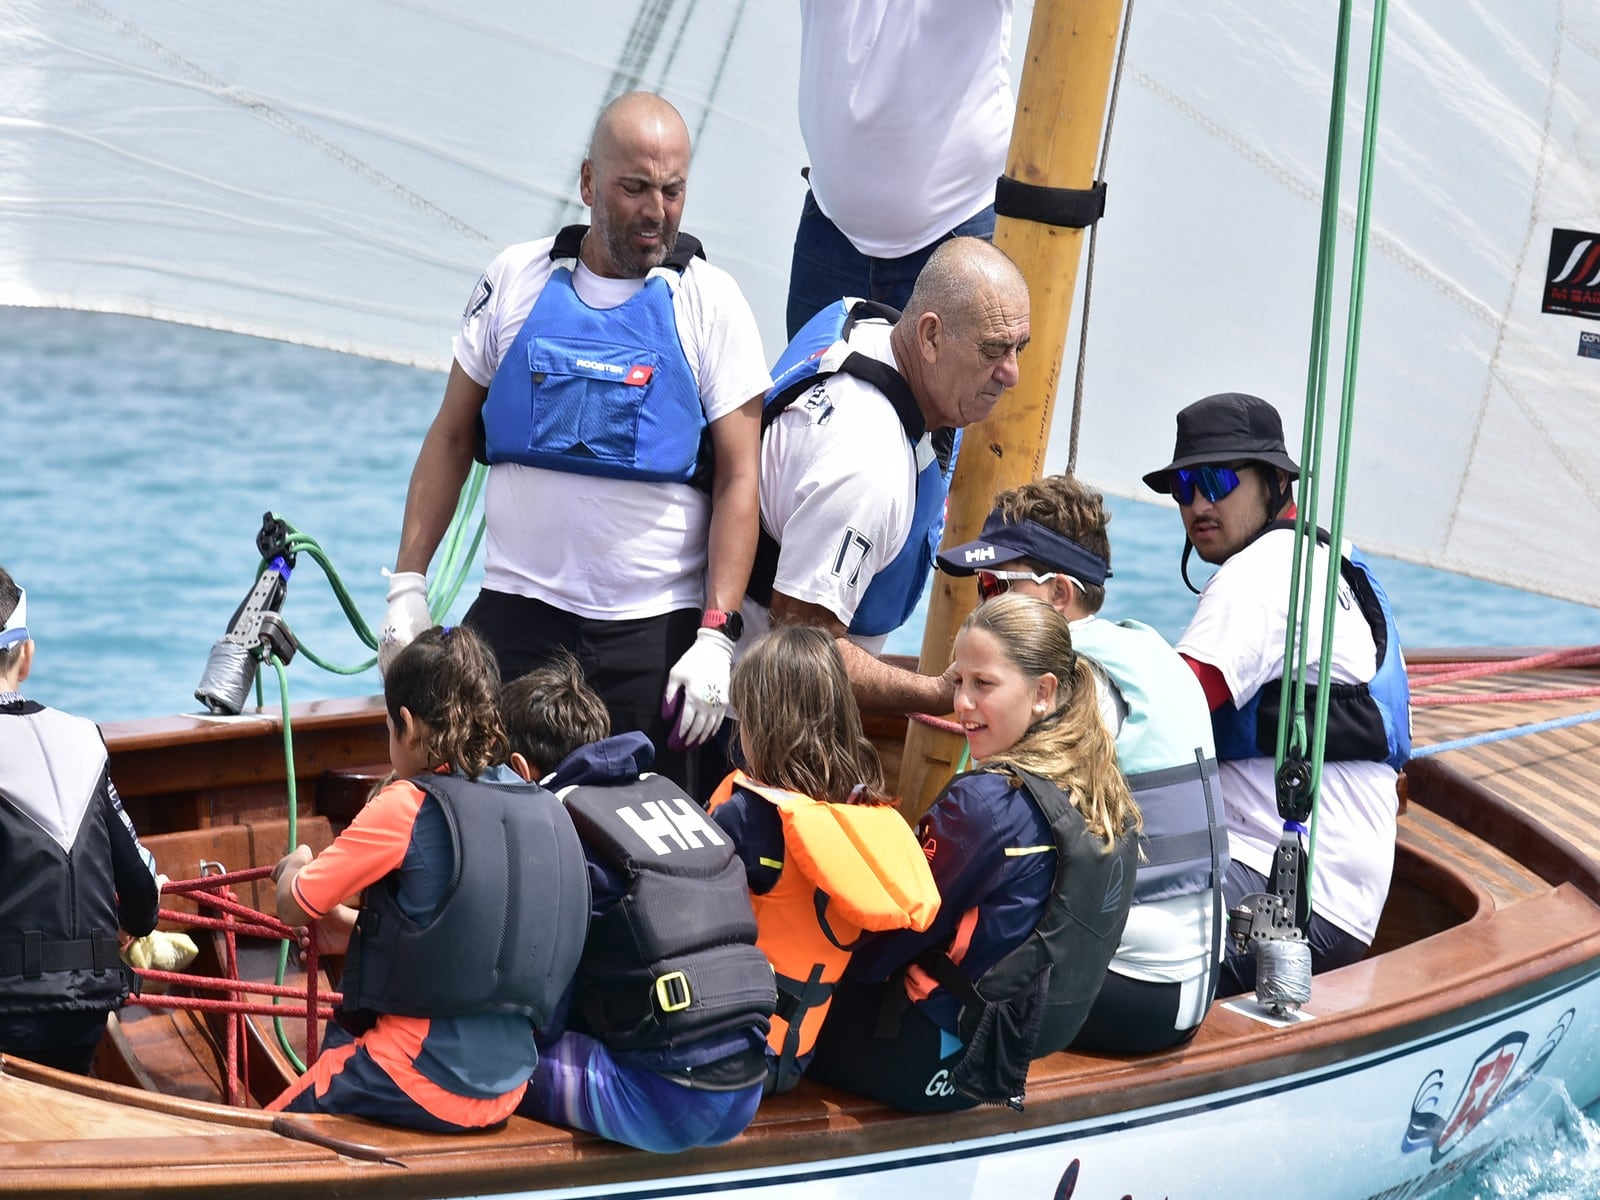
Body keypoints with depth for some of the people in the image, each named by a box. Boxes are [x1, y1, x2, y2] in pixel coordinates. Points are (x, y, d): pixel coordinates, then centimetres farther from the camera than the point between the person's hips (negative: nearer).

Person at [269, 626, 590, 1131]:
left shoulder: (406, 806, -12)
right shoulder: (543, 810, 5)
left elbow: (295, 905, -1)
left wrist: (295, 865, 21)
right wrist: (356, 930, 25)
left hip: (423, 1082, -7)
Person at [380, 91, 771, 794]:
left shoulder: (708, 303, 1)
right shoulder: (517, 281, 5)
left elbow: (738, 478, -2)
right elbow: (450, 438, 11)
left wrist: (716, 636, -11)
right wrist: (408, 585, 4)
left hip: (654, 631, -1)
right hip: (515, 616, 1)